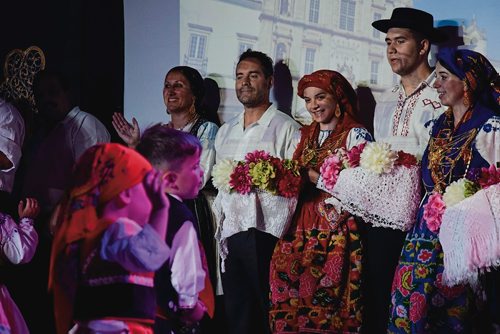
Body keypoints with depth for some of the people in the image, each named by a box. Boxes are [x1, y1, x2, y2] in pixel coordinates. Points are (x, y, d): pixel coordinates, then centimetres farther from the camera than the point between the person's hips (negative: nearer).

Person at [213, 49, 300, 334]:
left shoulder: (287, 128, -3)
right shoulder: (225, 132, 17)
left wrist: (277, 235, -15)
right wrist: (220, 231, 13)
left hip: (265, 235, -6)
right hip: (229, 235, 6)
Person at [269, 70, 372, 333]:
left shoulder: (355, 135, -2)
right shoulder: (306, 136, 17)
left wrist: (314, 177, -13)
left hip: (337, 229, -5)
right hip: (302, 228, 6)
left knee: (323, 305, -9)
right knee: (290, 300, 0)